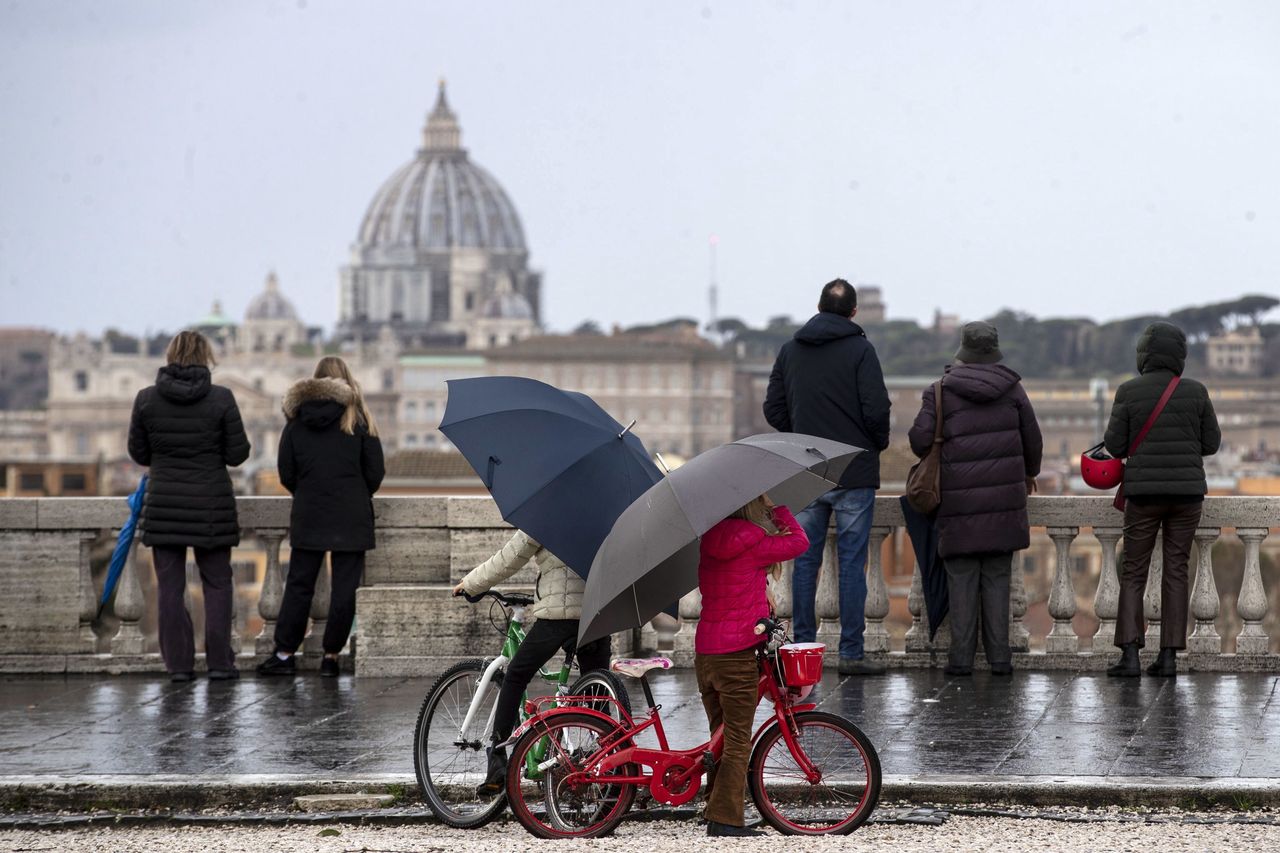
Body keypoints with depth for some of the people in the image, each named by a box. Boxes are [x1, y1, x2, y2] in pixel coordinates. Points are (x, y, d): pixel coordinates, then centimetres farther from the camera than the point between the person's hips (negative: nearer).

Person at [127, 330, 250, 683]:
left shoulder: (146, 399, -3)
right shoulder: (221, 398, -8)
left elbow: (138, 452, 4)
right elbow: (237, 454, -5)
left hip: (164, 502, 1)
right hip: (211, 504, -1)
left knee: (170, 585, 7)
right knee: (217, 583, 10)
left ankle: (179, 663, 5)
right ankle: (219, 662, 7)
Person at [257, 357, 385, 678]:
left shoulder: (296, 420, 4)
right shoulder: (358, 420, -1)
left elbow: (285, 472, 5)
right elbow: (375, 473, -1)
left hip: (308, 516, 2)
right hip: (351, 516, -2)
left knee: (299, 584, 8)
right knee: (344, 587, 2)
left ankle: (285, 653, 9)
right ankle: (331, 655, 2)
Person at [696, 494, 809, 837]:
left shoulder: (710, 540, 10)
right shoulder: (752, 544, -14)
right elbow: (799, 542, -4)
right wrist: (777, 509, 6)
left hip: (705, 652, 8)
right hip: (736, 654, -8)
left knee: (721, 738, 16)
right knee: (738, 741, -2)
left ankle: (716, 815, 18)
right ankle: (726, 819, -5)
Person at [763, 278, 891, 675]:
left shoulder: (790, 350, 7)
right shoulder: (859, 349, -7)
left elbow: (773, 410, 9)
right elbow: (876, 409, -12)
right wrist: (878, 442, 7)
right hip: (854, 472, -4)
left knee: (805, 561, 9)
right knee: (851, 561, -1)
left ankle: (802, 647, 8)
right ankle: (851, 653, -2)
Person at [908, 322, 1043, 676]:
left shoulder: (942, 391, -3)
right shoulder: (1011, 388, 4)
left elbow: (920, 438, -10)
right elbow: (1032, 437, 10)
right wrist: (1029, 472, 30)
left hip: (960, 499, -2)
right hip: (1004, 498, 2)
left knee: (962, 580, 3)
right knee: (997, 579, 7)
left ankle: (961, 657, -2)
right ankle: (999, 657, 4)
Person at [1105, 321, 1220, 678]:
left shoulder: (1129, 392, -6)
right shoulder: (1195, 391, -1)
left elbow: (1115, 446, -4)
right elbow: (1211, 443, 5)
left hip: (1144, 493, -2)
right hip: (1186, 491, 2)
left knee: (1133, 573, 5)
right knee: (1175, 572, 7)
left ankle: (1130, 655, -6)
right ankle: (1169, 655, 2)